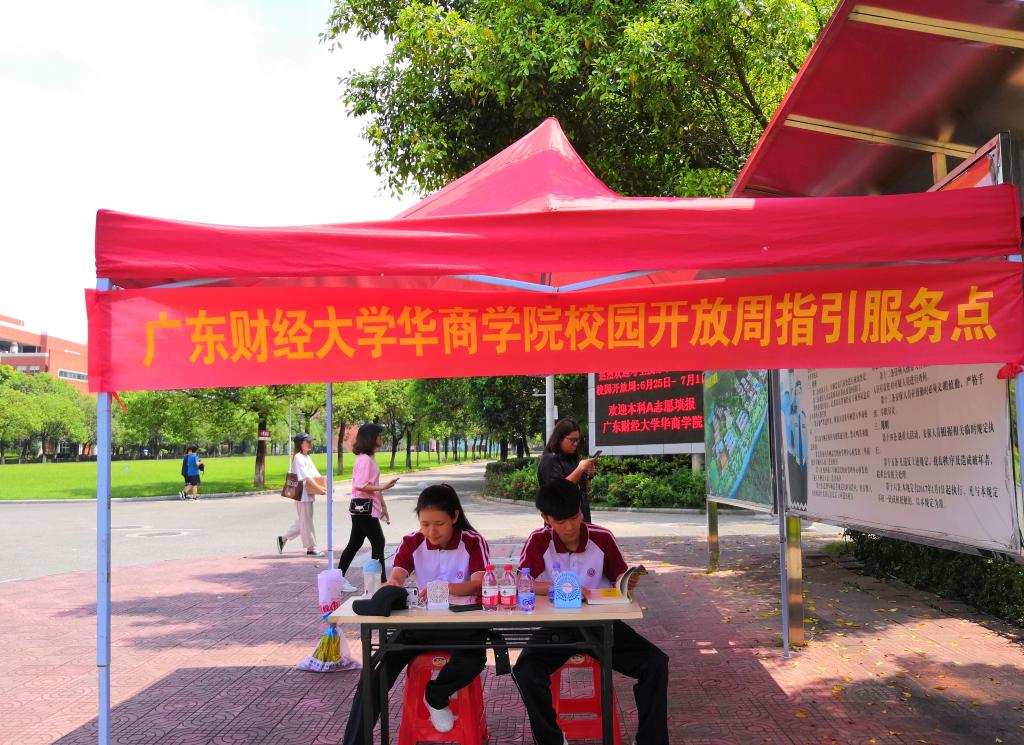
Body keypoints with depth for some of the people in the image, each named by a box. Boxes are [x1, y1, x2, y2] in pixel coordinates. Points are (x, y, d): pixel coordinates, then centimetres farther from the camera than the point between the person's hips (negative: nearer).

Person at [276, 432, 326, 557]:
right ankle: (311, 548, 3)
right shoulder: (298, 457, -10)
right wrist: (319, 488, -22)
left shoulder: (307, 457, 16)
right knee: (306, 521, -3)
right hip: (302, 493, -9)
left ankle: (283, 539, 25)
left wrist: (324, 486, -2)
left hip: (309, 493, 9)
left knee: (301, 521, 14)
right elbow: (306, 476, -19)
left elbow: (316, 474, 12)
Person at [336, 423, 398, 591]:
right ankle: (381, 581, 0)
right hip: (363, 507, -10)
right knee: (378, 542, -5)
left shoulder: (371, 458, 15)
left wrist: (383, 506, 20)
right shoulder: (364, 459, -16)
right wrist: (383, 487, -26)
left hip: (363, 508, 10)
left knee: (354, 544, 13)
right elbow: (360, 486, -22)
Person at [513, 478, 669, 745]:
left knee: (656, 663, -19)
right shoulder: (539, 541, -11)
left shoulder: (602, 538, -8)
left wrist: (627, 584, -23)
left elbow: (618, 581, 3)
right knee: (525, 672, -27)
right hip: (556, 625, -1)